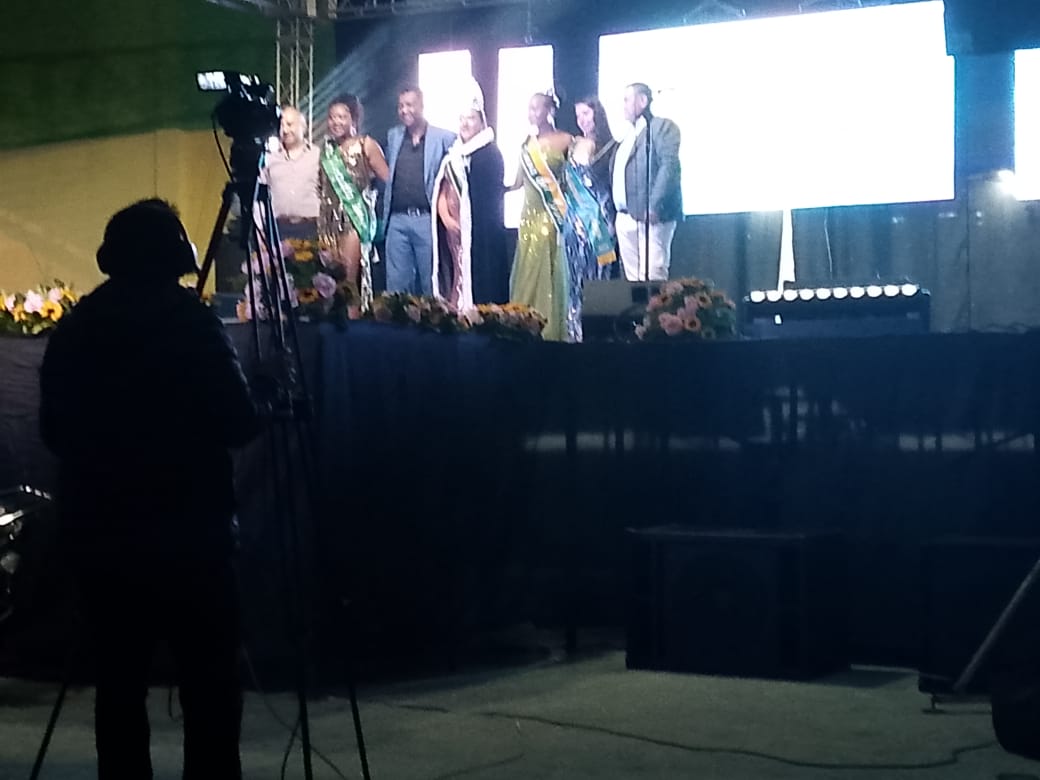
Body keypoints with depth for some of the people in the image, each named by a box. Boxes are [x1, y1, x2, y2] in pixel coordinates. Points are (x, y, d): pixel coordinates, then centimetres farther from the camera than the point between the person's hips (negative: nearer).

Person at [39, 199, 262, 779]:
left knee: (120, 678, 10)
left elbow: (54, 431, 11)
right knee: (211, 681, 0)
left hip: (98, 530, 5)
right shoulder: (191, 322, -9)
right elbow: (238, 424, -11)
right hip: (187, 528, -5)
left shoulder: (73, 328, 6)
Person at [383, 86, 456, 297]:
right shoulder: (393, 136, 14)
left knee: (430, 283, 2)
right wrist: (385, 214, 14)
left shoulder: (444, 139, -1)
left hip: (427, 219, -4)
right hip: (397, 220, 4)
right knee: (396, 282, 6)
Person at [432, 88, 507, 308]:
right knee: (455, 279, 4)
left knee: (478, 282, -9)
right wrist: (446, 217, -6)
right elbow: (442, 190, 12)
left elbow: (491, 195, -8)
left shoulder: (491, 153, -4)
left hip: (481, 233, -6)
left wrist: (465, 222, -8)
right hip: (453, 230, 6)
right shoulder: (454, 154, 18)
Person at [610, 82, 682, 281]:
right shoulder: (629, 135, 25)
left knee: (652, 277, -13)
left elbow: (670, 166, -13)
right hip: (625, 219, 8)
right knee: (633, 278, 6)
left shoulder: (662, 127, 0)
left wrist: (654, 205, -23)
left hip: (650, 217, -8)